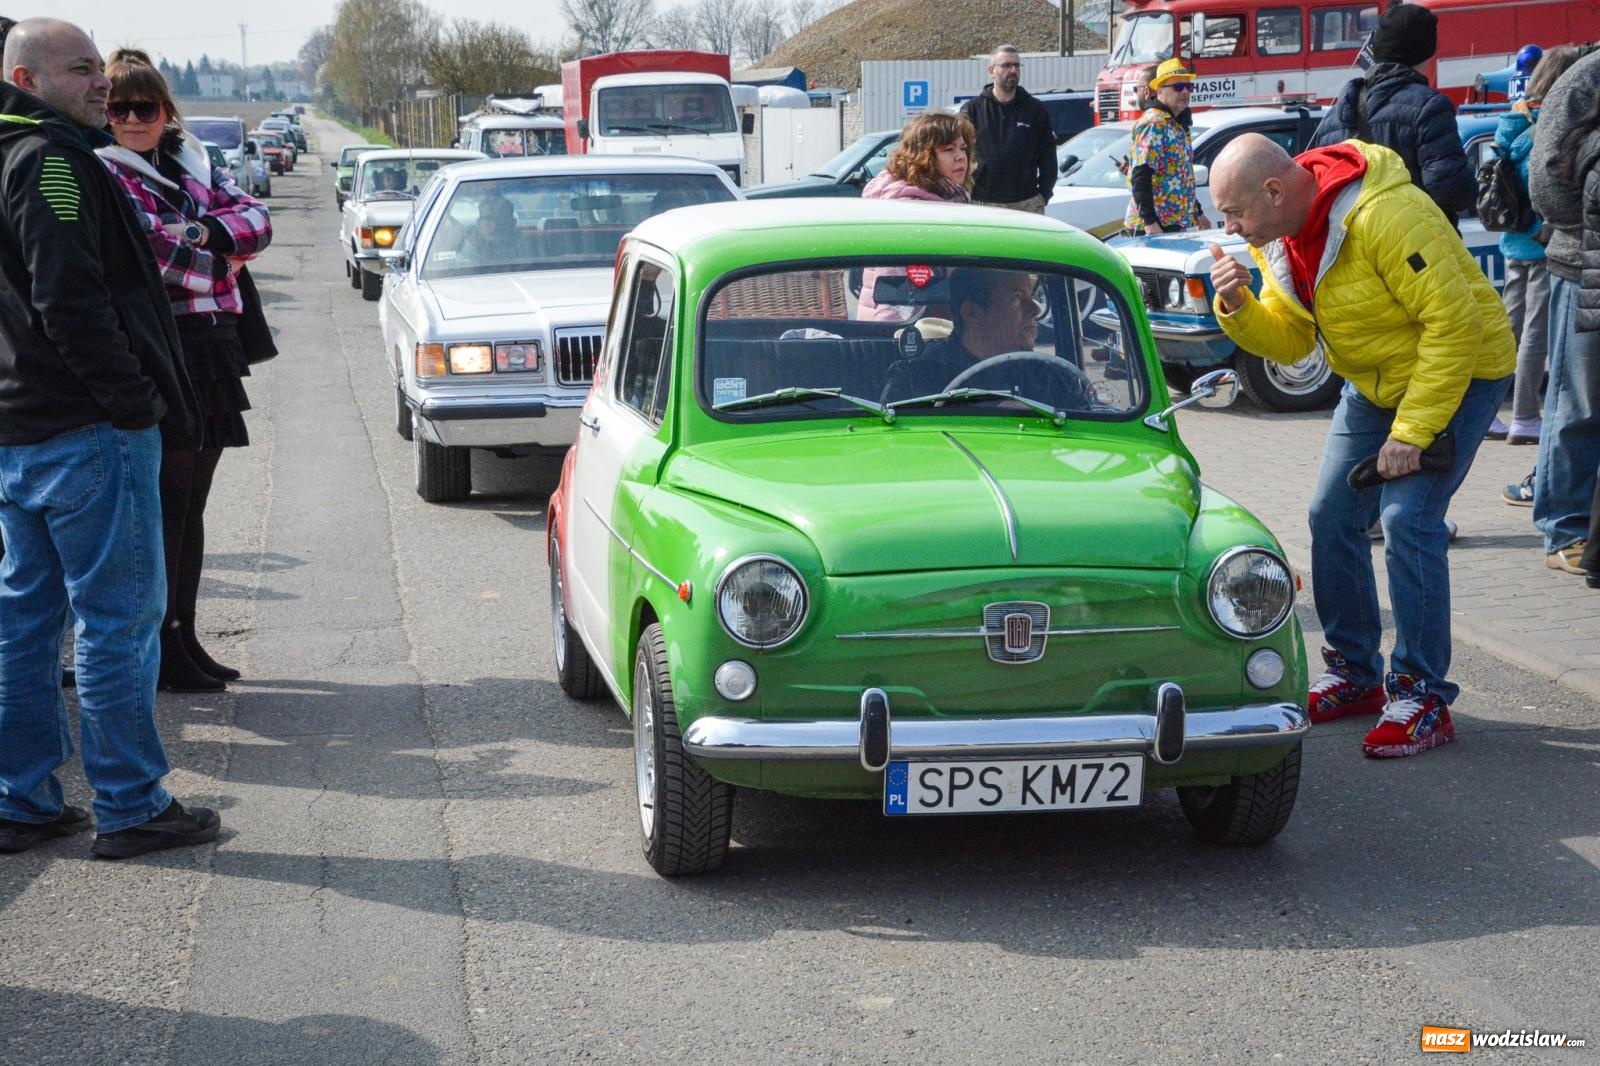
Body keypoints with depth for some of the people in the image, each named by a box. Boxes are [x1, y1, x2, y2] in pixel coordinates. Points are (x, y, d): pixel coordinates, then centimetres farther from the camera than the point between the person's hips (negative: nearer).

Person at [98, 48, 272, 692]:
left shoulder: (194, 166, 16)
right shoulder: (103, 173, -5)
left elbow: (257, 220, 4)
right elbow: (144, 244, -19)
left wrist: (200, 234, -13)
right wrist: (215, 256, -7)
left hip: (211, 354, 7)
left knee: (191, 502, 12)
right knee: (164, 504, -4)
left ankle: (183, 638, 20)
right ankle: (164, 654, 2)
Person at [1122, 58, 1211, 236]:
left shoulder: (1177, 124, 18)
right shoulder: (1154, 124, -12)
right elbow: (1140, 177, -20)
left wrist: (1197, 213, 28)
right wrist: (1149, 222, -26)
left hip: (1176, 224, 10)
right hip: (1154, 226, -10)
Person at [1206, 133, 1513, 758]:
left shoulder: (1387, 216, -31)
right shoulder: (1277, 237, -4)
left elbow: (1453, 322, -29)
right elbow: (1290, 341, 1)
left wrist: (1412, 431, -28)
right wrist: (1238, 305, -19)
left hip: (1456, 373, -8)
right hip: (1374, 382, 8)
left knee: (1407, 520, -17)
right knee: (1332, 518, 5)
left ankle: (1422, 699, -9)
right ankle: (1354, 675, 20)